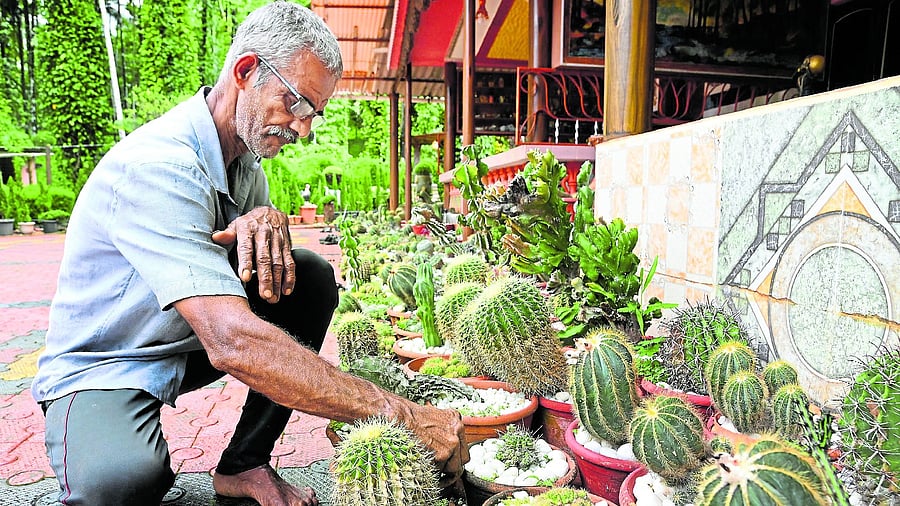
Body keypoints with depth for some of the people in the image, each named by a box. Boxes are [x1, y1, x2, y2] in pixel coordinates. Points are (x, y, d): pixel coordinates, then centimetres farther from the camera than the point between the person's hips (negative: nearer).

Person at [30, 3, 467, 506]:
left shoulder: (244, 151, -1)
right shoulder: (158, 165, -30)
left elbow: (272, 261, 7)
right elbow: (232, 342, -41)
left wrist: (267, 219, -19)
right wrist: (400, 414, -42)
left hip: (191, 347, 8)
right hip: (104, 369, -8)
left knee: (312, 276, -8)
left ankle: (245, 465, -2)